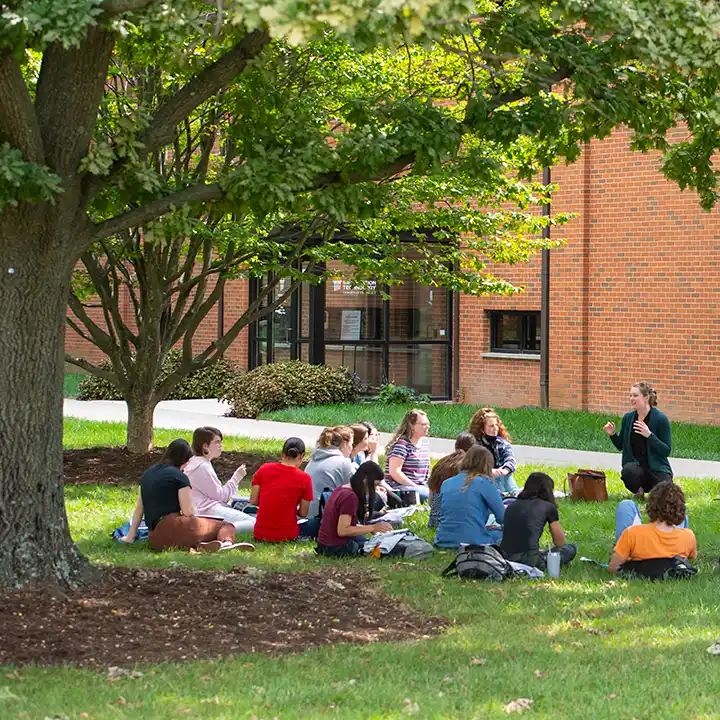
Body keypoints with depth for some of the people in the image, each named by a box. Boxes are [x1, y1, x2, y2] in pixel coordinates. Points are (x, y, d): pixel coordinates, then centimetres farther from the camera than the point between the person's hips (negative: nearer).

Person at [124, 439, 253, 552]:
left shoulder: (147, 474, 20)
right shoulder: (180, 477, 0)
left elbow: (139, 509, 22)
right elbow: (188, 512, -4)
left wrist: (130, 536, 28)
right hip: (173, 527, -6)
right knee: (226, 526, 1)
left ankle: (198, 545, -20)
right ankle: (226, 542, -35)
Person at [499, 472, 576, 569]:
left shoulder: (512, 505, 19)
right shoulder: (548, 507, 5)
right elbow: (560, 543, 14)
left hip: (506, 557, 6)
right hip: (529, 560, -6)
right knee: (571, 548, 13)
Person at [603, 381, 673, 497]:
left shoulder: (660, 419, -10)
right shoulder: (628, 418, 4)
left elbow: (667, 451, -12)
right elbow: (621, 446, 14)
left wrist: (649, 435, -25)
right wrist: (612, 434, -7)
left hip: (657, 469, -2)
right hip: (636, 466, 2)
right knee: (628, 470, -34)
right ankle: (639, 490, -1)